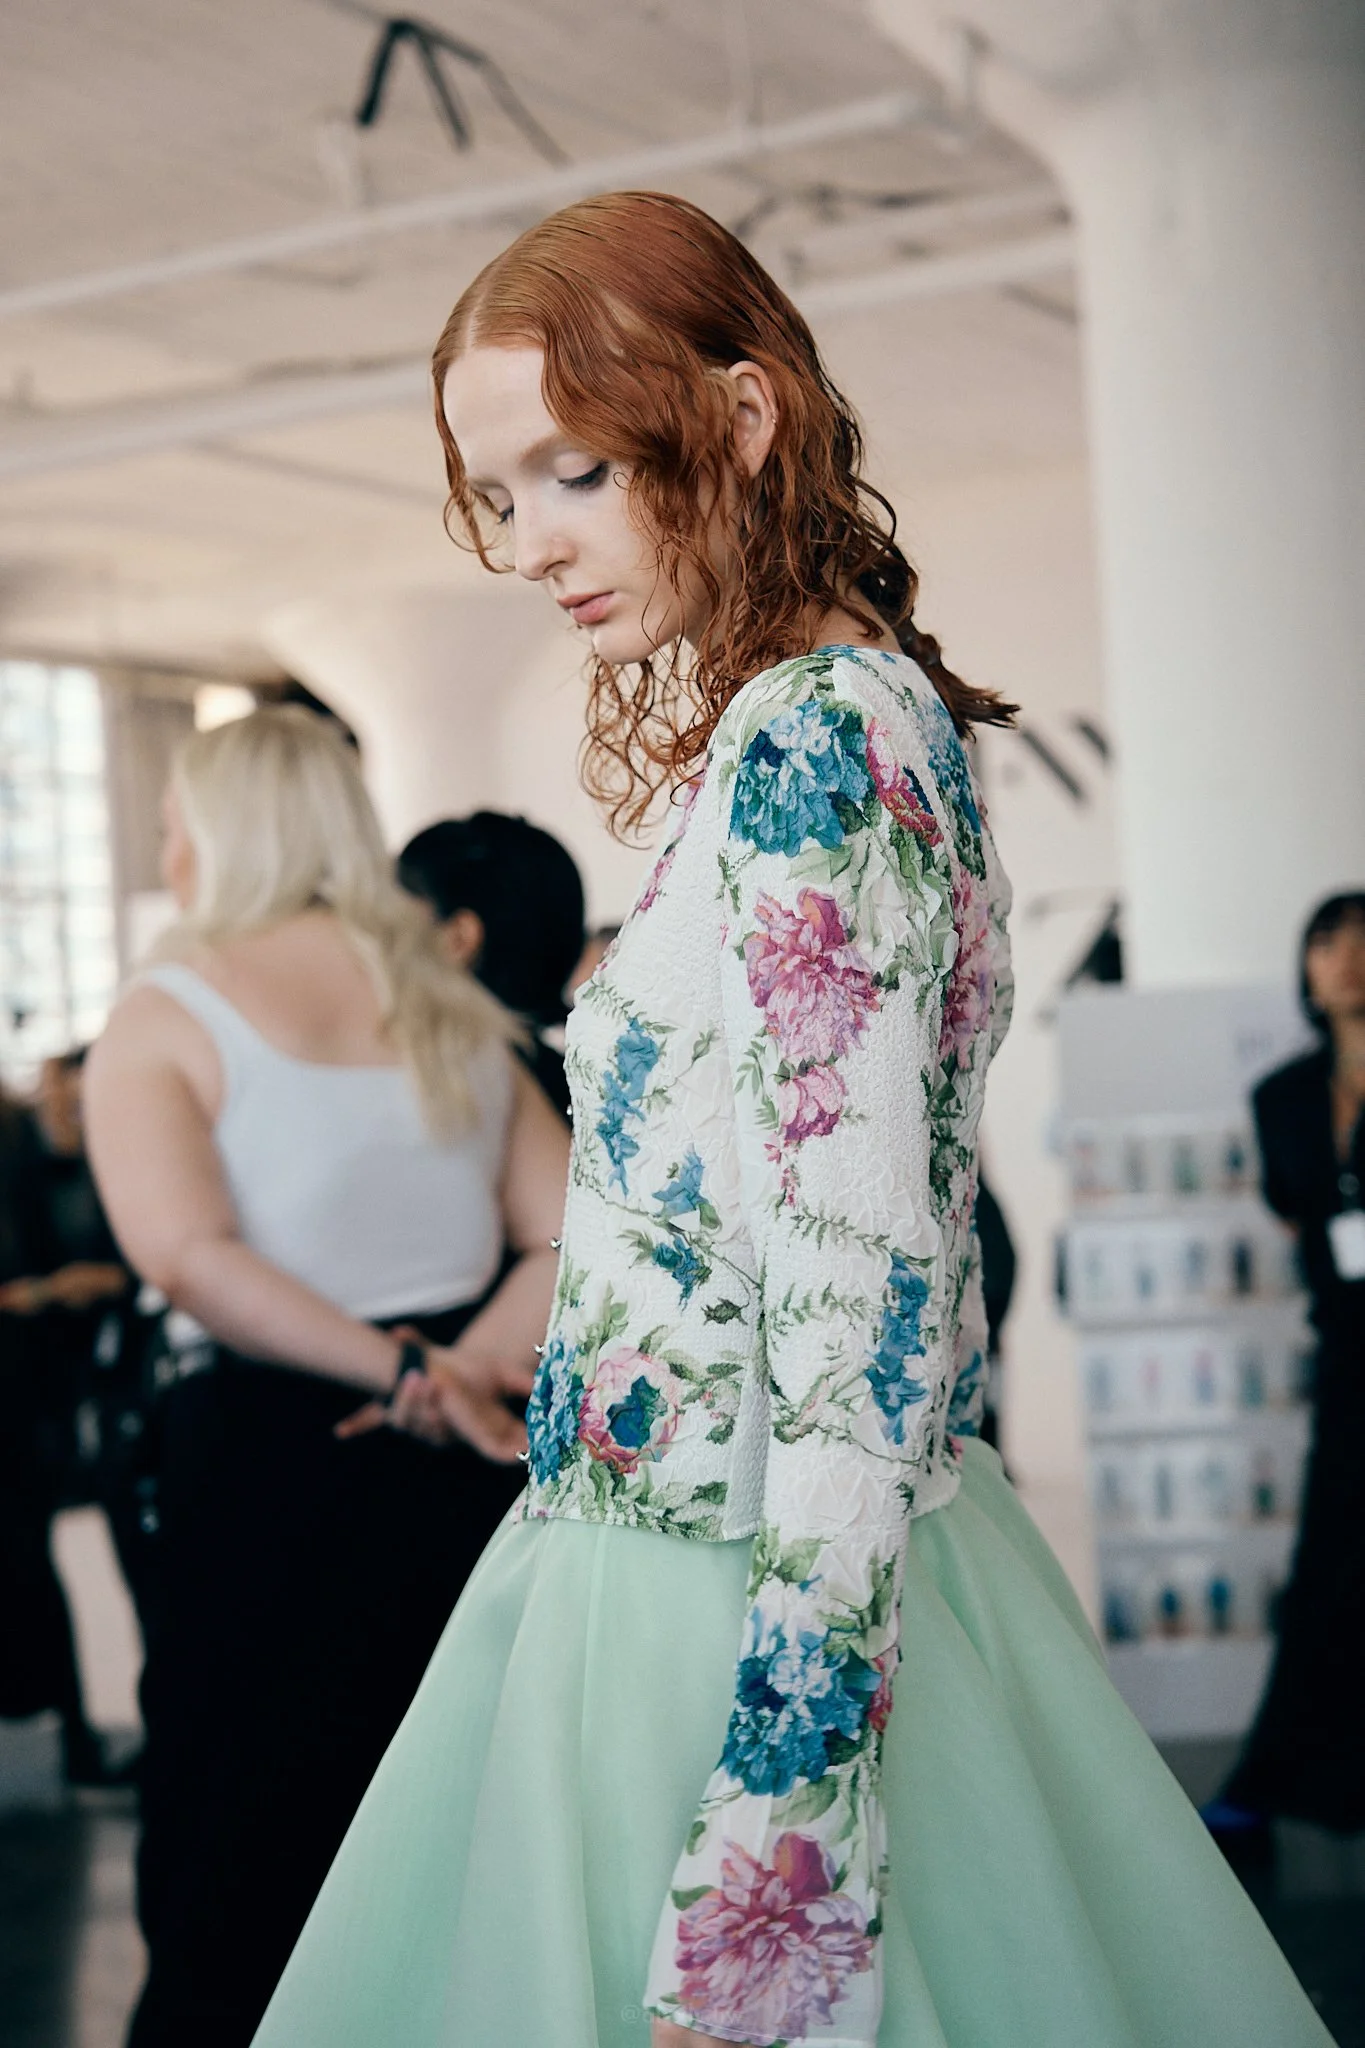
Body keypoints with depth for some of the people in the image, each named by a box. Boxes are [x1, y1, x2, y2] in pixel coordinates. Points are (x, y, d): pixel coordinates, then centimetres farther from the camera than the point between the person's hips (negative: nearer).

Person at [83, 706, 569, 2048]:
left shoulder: (163, 1015, -3)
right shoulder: (452, 1012, 13)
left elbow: (188, 1254, -19)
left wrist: (401, 1373, -20)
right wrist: (468, 1365, -8)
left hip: (268, 1450, -5)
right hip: (466, 1476, 5)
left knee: (231, 1886, 5)